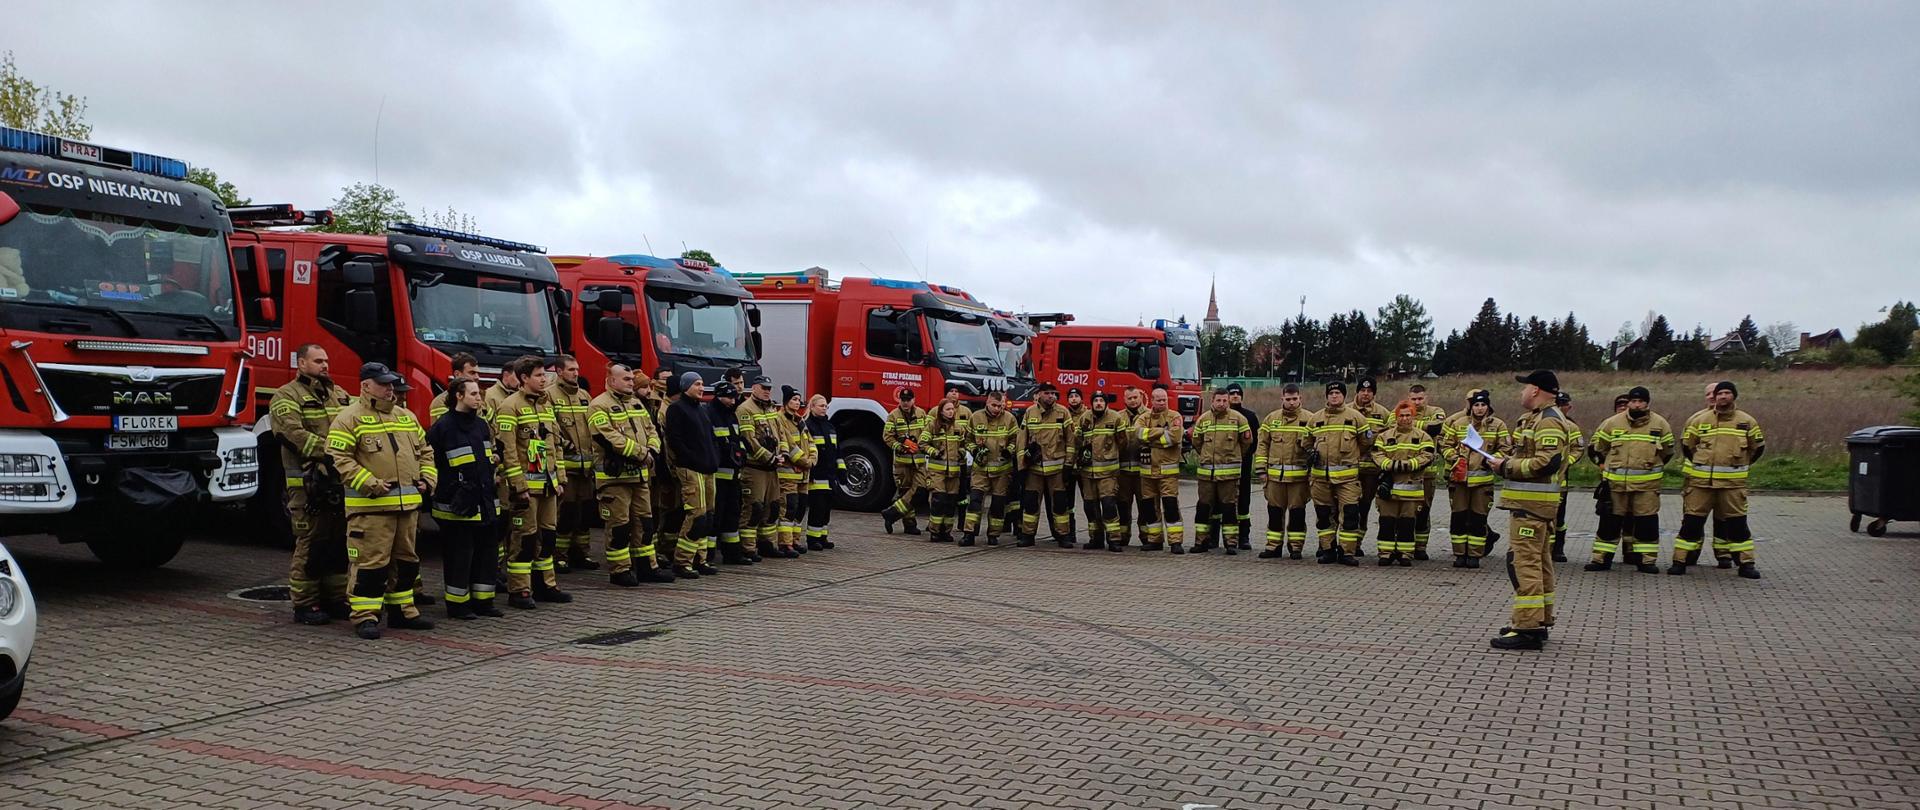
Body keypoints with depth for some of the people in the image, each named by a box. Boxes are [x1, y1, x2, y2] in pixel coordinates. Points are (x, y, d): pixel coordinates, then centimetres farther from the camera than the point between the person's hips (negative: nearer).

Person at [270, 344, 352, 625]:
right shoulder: (287, 396, -2)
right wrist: (328, 451, -22)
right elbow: (294, 434, -15)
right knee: (310, 542, -4)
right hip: (309, 483, -7)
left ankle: (336, 599, 21)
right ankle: (304, 604, 5)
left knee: (339, 541, 11)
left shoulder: (339, 394, 20)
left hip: (342, 480, 7)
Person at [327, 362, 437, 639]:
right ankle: (364, 616, 2)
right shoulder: (350, 418, -5)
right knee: (371, 562, -6)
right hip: (370, 506, -7)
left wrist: (427, 480, 9)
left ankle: (402, 610, 24)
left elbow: (425, 452, 24)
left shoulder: (406, 417, 17)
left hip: (408, 504, 7)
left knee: (406, 560, 13)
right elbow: (339, 458, -13)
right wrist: (369, 484, -19)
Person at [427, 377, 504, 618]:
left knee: (487, 551, 10)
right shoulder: (443, 426, -10)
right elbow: (430, 462, -11)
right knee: (459, 554, -1)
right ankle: (457, 605, 10)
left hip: (483, 502, 8)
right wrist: (446, 487, -10)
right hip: (458, 505, -8)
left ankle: (483, 601, 20)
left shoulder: (481, 424, 13)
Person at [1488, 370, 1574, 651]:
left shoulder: (1549, 422, -15)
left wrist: (1508, 466, -16)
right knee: (1539, 563, 16)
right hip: (1529, 502, 11)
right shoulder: (1536, 418, 18)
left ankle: (1528, 629, -12)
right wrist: (1506, 460, 9)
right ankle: (1539, 622, 24)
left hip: (1531, 505, -11)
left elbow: (1548, 462, -25)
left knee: (1524, 563, -12)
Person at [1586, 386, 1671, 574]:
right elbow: (1596, 447, 15)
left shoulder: (1660, 424, 3)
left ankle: (1647, 559, 11)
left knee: (1647, 522, 1)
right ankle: (1601, 558, 10)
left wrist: (1652, 467, 14)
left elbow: (1668, 451, 15)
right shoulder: (1612, 423, 3)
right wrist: (1603, 465, 13)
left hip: (1647, 483, 0)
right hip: (1615, 482, 1)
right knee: (1610, 521, 4)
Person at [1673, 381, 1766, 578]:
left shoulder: (1747, 421, 5)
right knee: (1692, 521, 0)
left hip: (1733, 481, 0)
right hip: (1702, 480, 0)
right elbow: (1686, 445, 15)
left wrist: (1739, 464, 18)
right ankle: (1680, 561, 5)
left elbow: (1758, 447, 17)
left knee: (1737, 522, 2)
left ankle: (1746, 564, 10)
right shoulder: (1699, 420, 4)